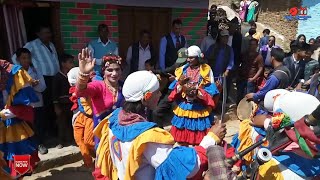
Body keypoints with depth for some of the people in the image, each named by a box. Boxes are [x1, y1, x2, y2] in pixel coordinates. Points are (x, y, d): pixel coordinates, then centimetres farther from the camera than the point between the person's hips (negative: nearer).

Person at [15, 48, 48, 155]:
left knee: (39, 125, 8)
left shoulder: (36, 71, 2)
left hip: (37, 103, 1)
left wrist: (33, 85, -23)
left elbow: (43, 87, -5)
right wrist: (31, 84, -22)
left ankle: (40, 144, 25)